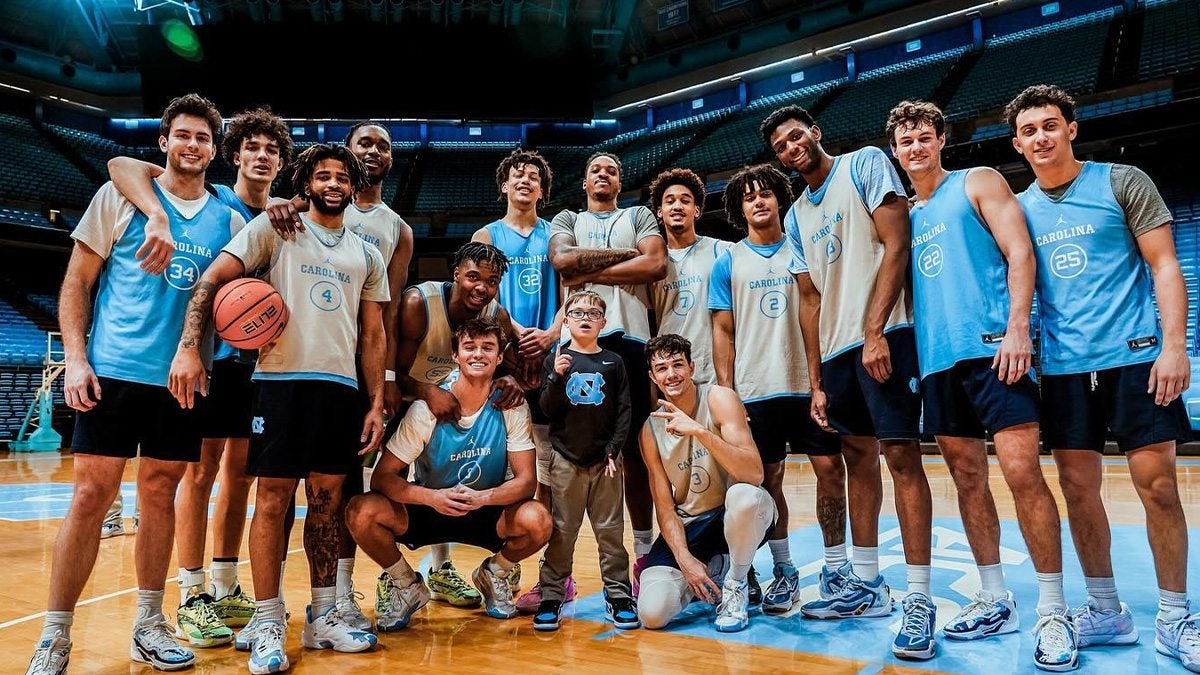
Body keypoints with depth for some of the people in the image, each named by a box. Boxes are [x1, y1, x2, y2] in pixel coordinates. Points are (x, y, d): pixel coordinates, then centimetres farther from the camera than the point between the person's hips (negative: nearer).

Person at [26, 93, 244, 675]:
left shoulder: (228, 220, 10)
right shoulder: (121, 197, 4)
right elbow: (76, 282, 3)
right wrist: (75, 358, -7)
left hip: (182, 381, 3)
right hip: (113, 371, -2)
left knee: (159, 496, 9)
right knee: (91, 495, -2)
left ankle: (149, 624, 20)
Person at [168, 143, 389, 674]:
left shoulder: (367, 255, 16)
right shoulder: (274, 228, 5)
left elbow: (373, 335, 15)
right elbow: (211, 280, -3)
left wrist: (377, 403, 8)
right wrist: (187, 348, -15)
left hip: (342, 387, 4)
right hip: (282, 380, -3)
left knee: (327, 500, 8)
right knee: (273, 500, -1)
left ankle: (322, 617, 19)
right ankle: (267, 624, 10)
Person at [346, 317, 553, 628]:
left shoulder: (512, 407, -12)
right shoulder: (427, 408, -15)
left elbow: (526, 480, -15)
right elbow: (382, 477, -16)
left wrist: (483, 497, -34)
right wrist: (433, 497, -35)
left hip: (487, 514, 0)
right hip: (428, 511, 0)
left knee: (537, 520, -31)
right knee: (362, 512, -27)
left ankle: (494, 574, 6)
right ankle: (406, 585, 4)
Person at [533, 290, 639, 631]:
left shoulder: (613, 362, 4)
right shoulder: (556, 360, 2)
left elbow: (625, 410, 3)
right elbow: (548, 410, -4)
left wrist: (614, 449, -5)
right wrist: (557, 377, -19)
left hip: (605, 460, 1)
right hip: (566, 459, 0)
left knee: (611, 530, 7)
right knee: (561, 531, 6)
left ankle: (618, 594, 17)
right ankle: (551, 596, 15)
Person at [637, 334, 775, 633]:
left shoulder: (719, 399, -14)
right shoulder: (651, 430, -3)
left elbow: (754, 474, -26)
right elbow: (665, 507, -2)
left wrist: (699, 431, -35)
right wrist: (684, 559, -17)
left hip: (738, 518, -3)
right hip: (688, 525, 3)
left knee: (744, 496, -40)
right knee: (652, 613, -18)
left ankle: (736, 585, -9)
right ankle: (713, 569, 14)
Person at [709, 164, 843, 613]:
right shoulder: (728, 263, 7)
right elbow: (723, 331, 5)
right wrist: (726, 392, -2)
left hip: (810, 384, 0)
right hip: (755, 391, 0)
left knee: (830, 471, -1)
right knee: (767, 481, 5)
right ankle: (784, 571, 19)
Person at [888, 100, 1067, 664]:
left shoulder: (978, 183, 7)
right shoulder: (904, 215, 21)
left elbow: (1019, 251, -4)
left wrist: (1017, 328, -16)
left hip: (991, 347, -5)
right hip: (937, 360, 6)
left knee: (1021, 471, -11)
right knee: (968, 478, 8)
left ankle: (1052, 608, 0)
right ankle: (994, 601, 17)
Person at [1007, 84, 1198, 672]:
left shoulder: (1121, 182, 1)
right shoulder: (1020, 208, 11)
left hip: (1135, 356, -3)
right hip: (1063, 366, 3)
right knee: (1078, 488, 4)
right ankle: (1106, 612, 18)